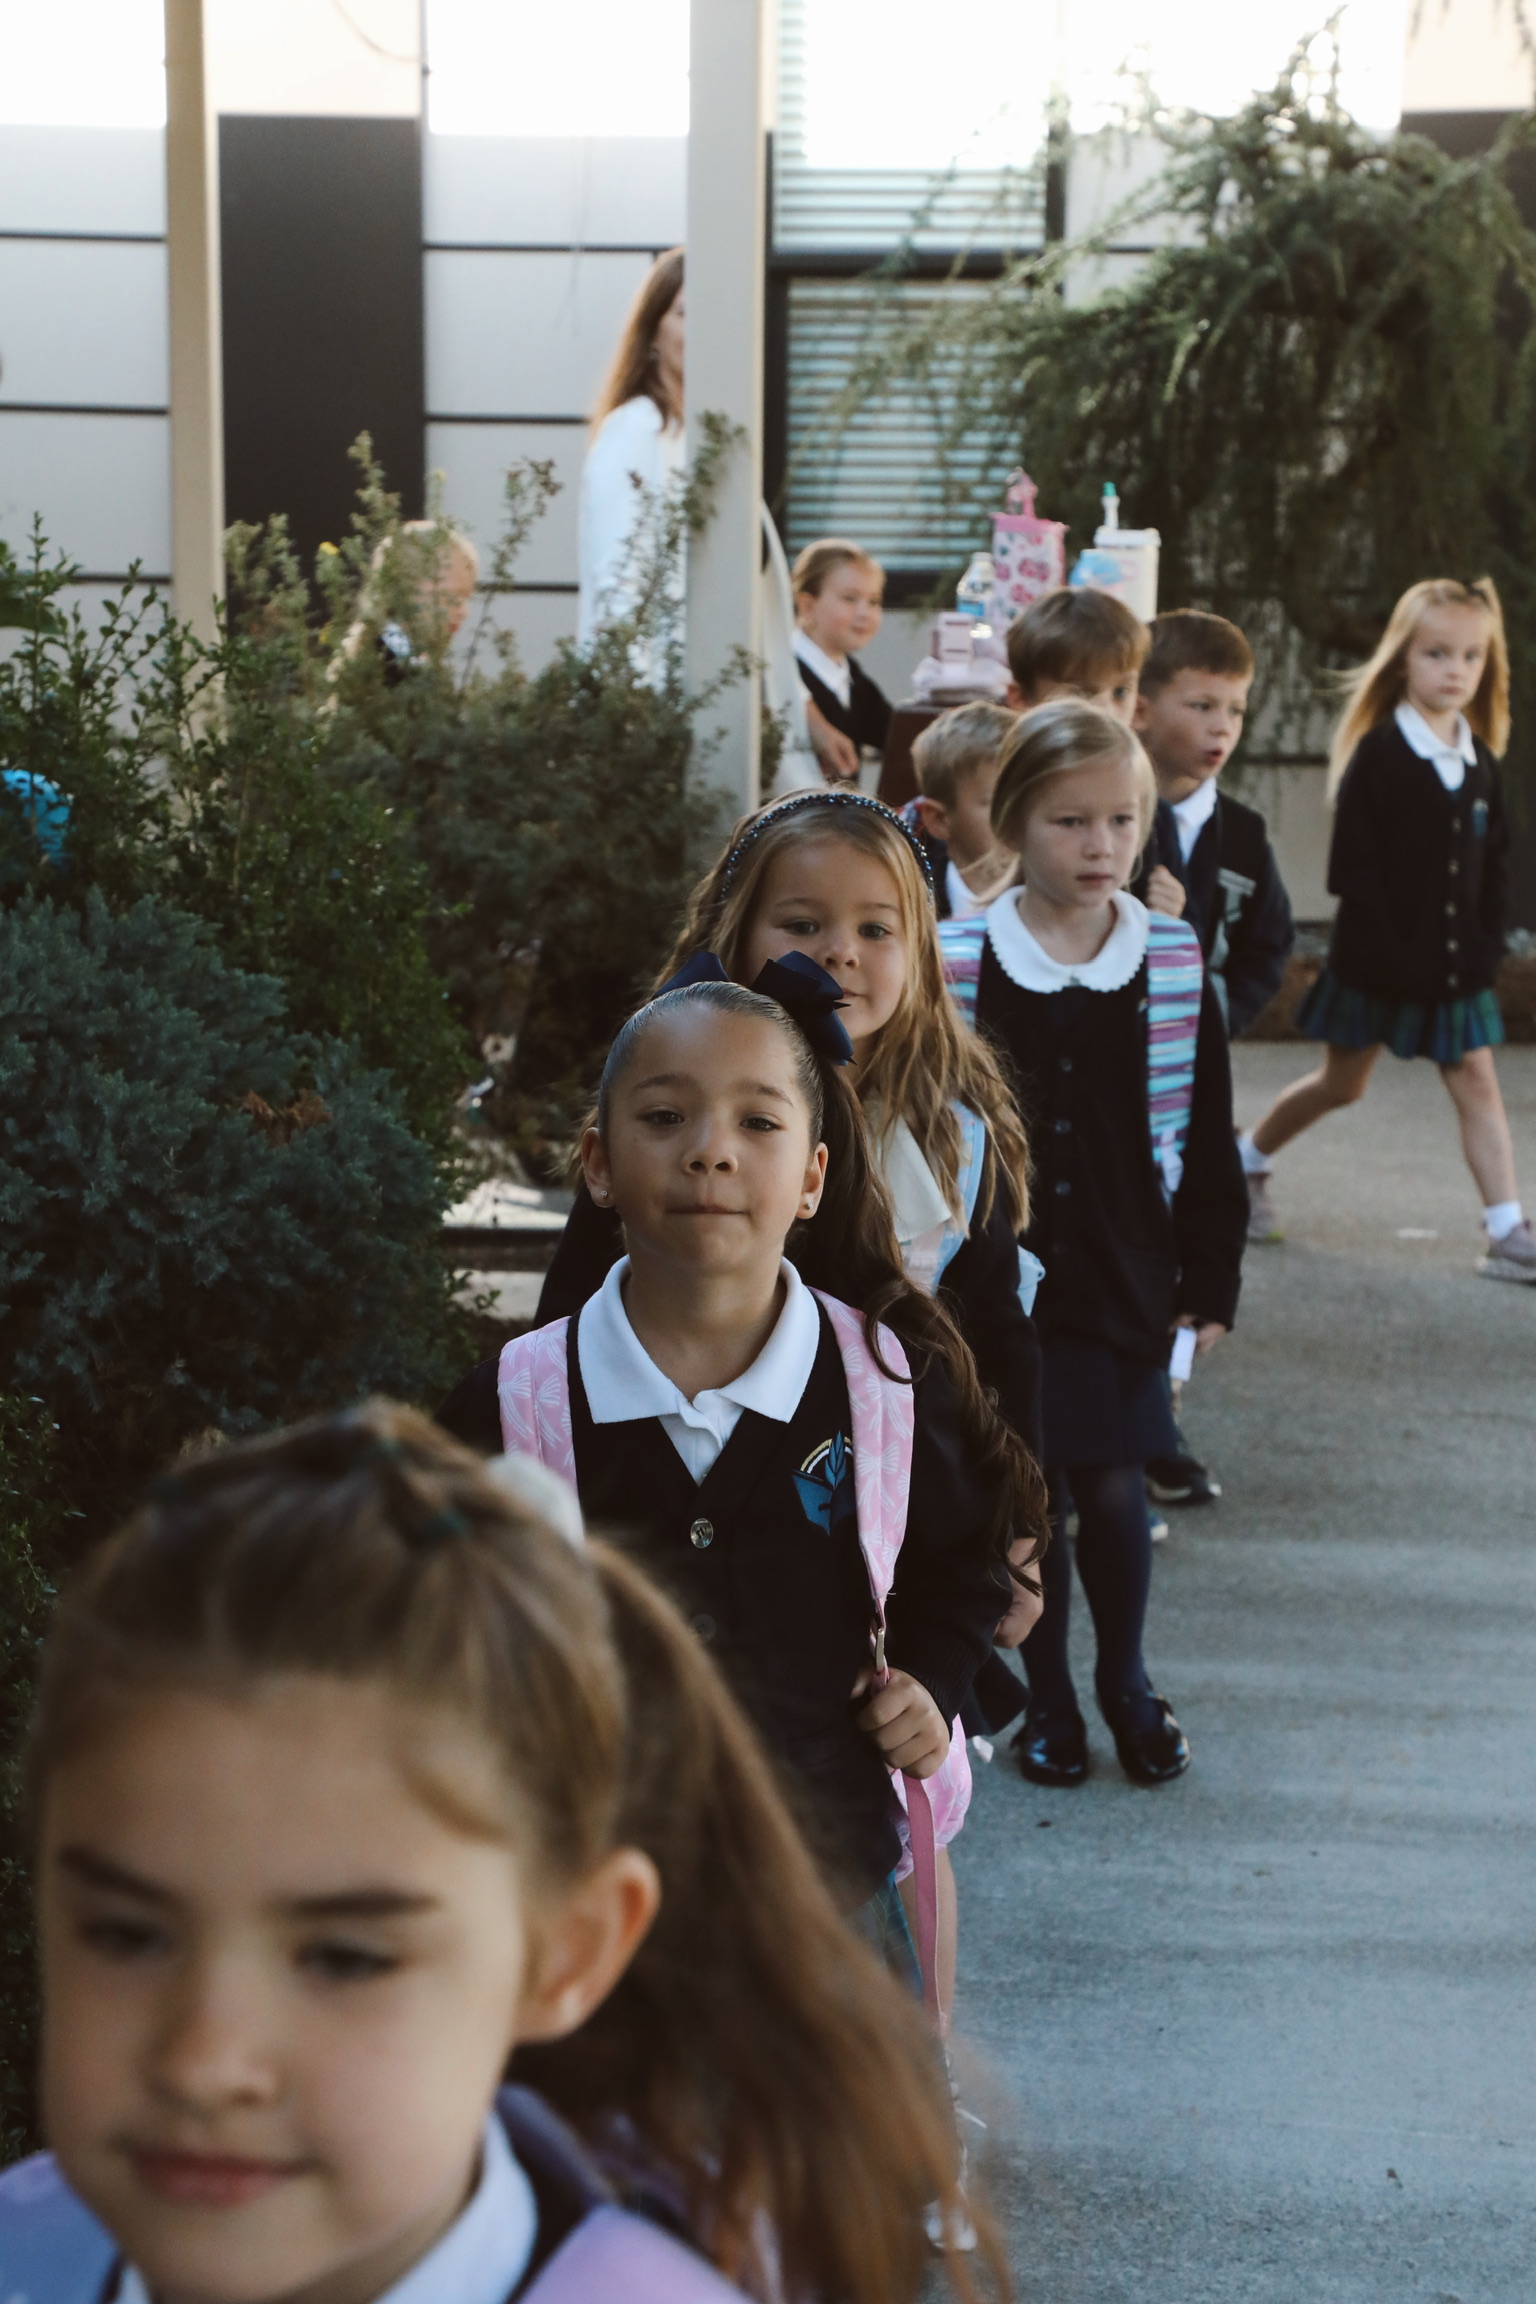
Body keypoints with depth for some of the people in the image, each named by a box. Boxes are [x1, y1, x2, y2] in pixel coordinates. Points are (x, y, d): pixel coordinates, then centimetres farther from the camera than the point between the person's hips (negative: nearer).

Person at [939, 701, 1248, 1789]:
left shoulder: (1176, 966, -1)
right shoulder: (953, 963, -5)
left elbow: (1206, 1139, 5)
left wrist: (1211, 1277, 5)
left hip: (1125, 1283, 1)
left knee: (1114, 1493, 4)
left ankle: (1127, 1680, 28)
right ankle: (1048, 1697, 25)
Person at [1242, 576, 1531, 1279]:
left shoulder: (1479, 762, 4)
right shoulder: (1378, 754, -13)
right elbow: (1352, 869, -16)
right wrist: (1389, 953, -19)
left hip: (1455, 961, 4)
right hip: (1377, 962, -4)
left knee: (1476, 1083, 0)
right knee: (1341, 1082, 10)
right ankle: (1246, 1163, 32)